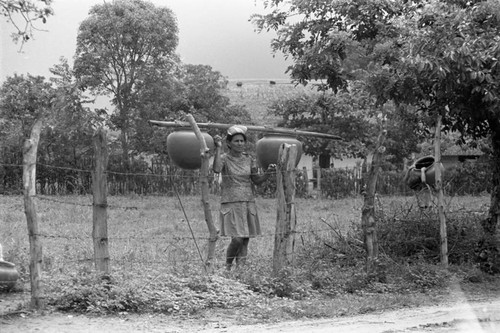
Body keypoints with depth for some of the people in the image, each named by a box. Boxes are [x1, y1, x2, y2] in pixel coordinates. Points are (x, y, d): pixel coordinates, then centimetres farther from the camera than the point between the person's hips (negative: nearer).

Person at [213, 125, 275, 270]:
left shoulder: (249, 159, 10)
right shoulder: (224, 158, -3)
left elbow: (257, 180, 12)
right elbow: (216, 169, -25)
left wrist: (268, 172, -6)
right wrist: (218, 148, -26)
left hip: (248, 203, 4)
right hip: (231, 204, -4)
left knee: (245, 239, 2)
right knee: (237, 239, -15)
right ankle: (228, 266, 8)